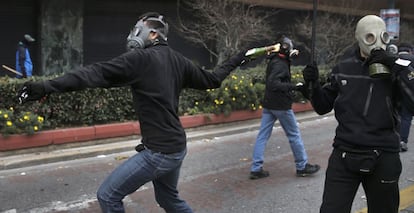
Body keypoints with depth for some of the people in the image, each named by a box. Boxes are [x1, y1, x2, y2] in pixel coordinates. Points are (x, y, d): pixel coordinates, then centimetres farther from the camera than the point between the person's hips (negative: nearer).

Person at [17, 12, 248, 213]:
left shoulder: (140, 59, -15)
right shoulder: (178, 60, 6)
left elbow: (96, 73, -24)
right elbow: (212, 80, 16)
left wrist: (47, 86, -28)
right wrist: (237, 59, 33)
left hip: (158, 151, -9)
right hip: (177, 147, 9)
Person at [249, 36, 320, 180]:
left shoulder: (274, 60, 11)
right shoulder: (280, 64, -17)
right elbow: (273, 83, -28)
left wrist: (290, 57, 15)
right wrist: (293, 86, -30)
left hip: (268, 104, 9)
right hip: (281, 105, -9)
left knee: (263, 135, 5)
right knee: (294, 135, 6)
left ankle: (256, 169, 5)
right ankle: (302, 166, 18)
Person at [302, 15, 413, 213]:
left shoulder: (394, 68, 0)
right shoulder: (342, 69, 4)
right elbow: (323, 107, 10)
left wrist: (397, 66, -20)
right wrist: (314, 85, -8)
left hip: (383, 157, 0)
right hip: (344, 154, 1)